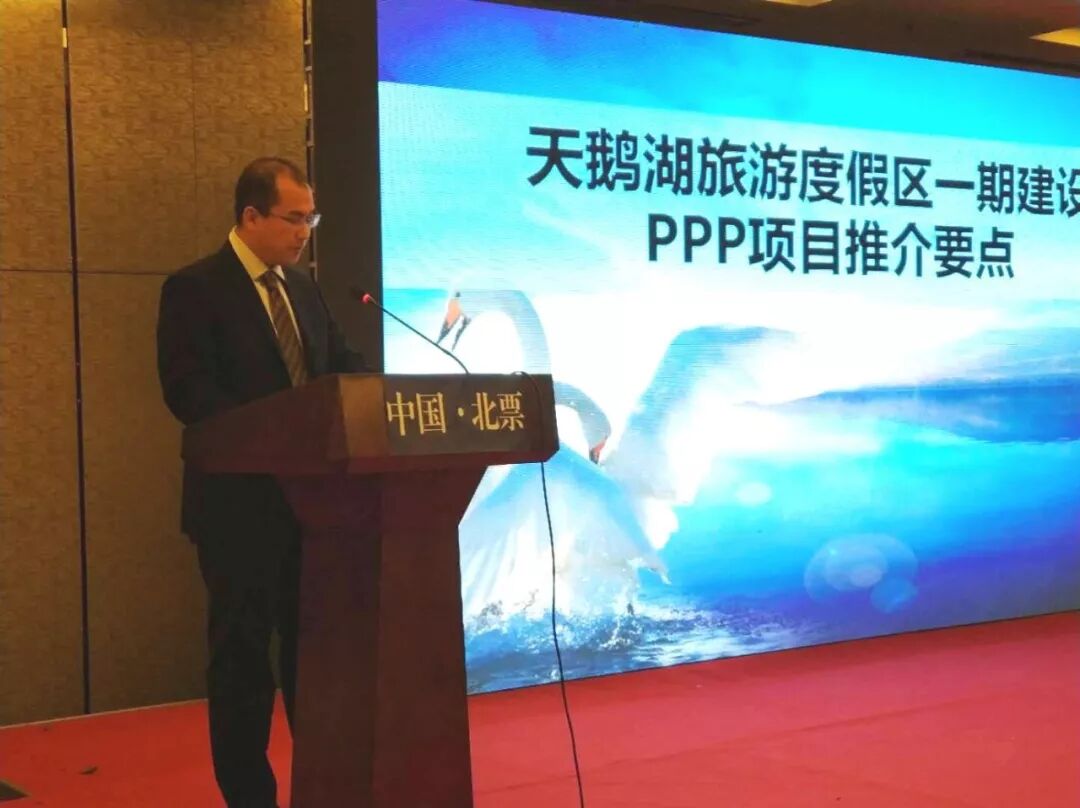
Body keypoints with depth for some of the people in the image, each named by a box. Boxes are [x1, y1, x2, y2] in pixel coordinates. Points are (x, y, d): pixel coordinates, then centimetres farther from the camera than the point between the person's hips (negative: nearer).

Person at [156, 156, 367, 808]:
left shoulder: (304, 288, 13)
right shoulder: (195, 289, -9)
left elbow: (342, 364, 14)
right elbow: (187, 389, -18)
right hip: (242, 501, -7)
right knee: (243, 652, 3)